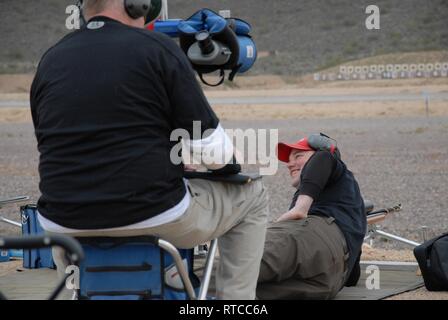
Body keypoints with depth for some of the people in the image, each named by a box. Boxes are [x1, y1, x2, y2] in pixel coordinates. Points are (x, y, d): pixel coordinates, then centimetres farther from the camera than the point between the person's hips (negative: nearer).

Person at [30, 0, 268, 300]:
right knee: (252, 197, 21)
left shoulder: (50, 61, 7)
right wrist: (230, 162, 17)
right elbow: (212, 149, -6)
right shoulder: (158, 48, -6)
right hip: (155, 215, -4)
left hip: (68, 223, 4)